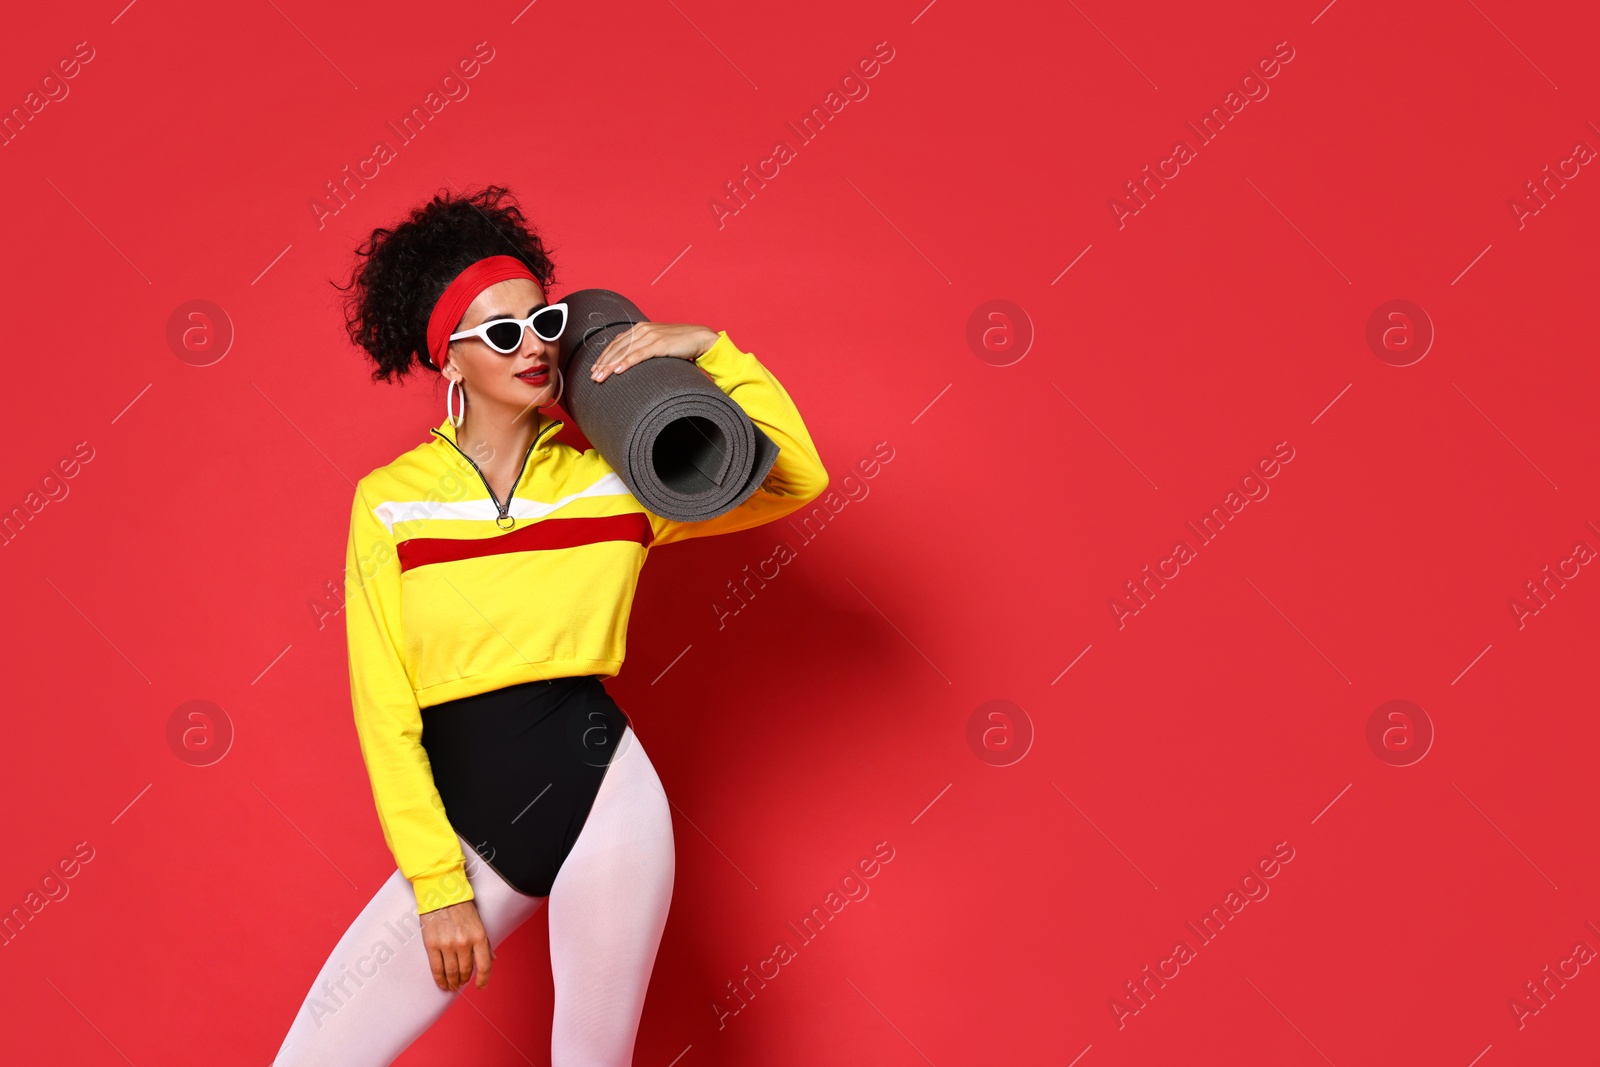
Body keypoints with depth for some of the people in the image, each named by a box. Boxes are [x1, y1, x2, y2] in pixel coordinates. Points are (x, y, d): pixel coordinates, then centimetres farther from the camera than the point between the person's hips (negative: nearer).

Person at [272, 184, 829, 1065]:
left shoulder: (615, 477, 2)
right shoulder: (388, 500, 0)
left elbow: (798, 477, 0)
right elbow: (384, 710, -1)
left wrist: (709, 353, -8)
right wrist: (438, 885, -5)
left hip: (603, 798, 0)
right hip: (464, 830, 1)